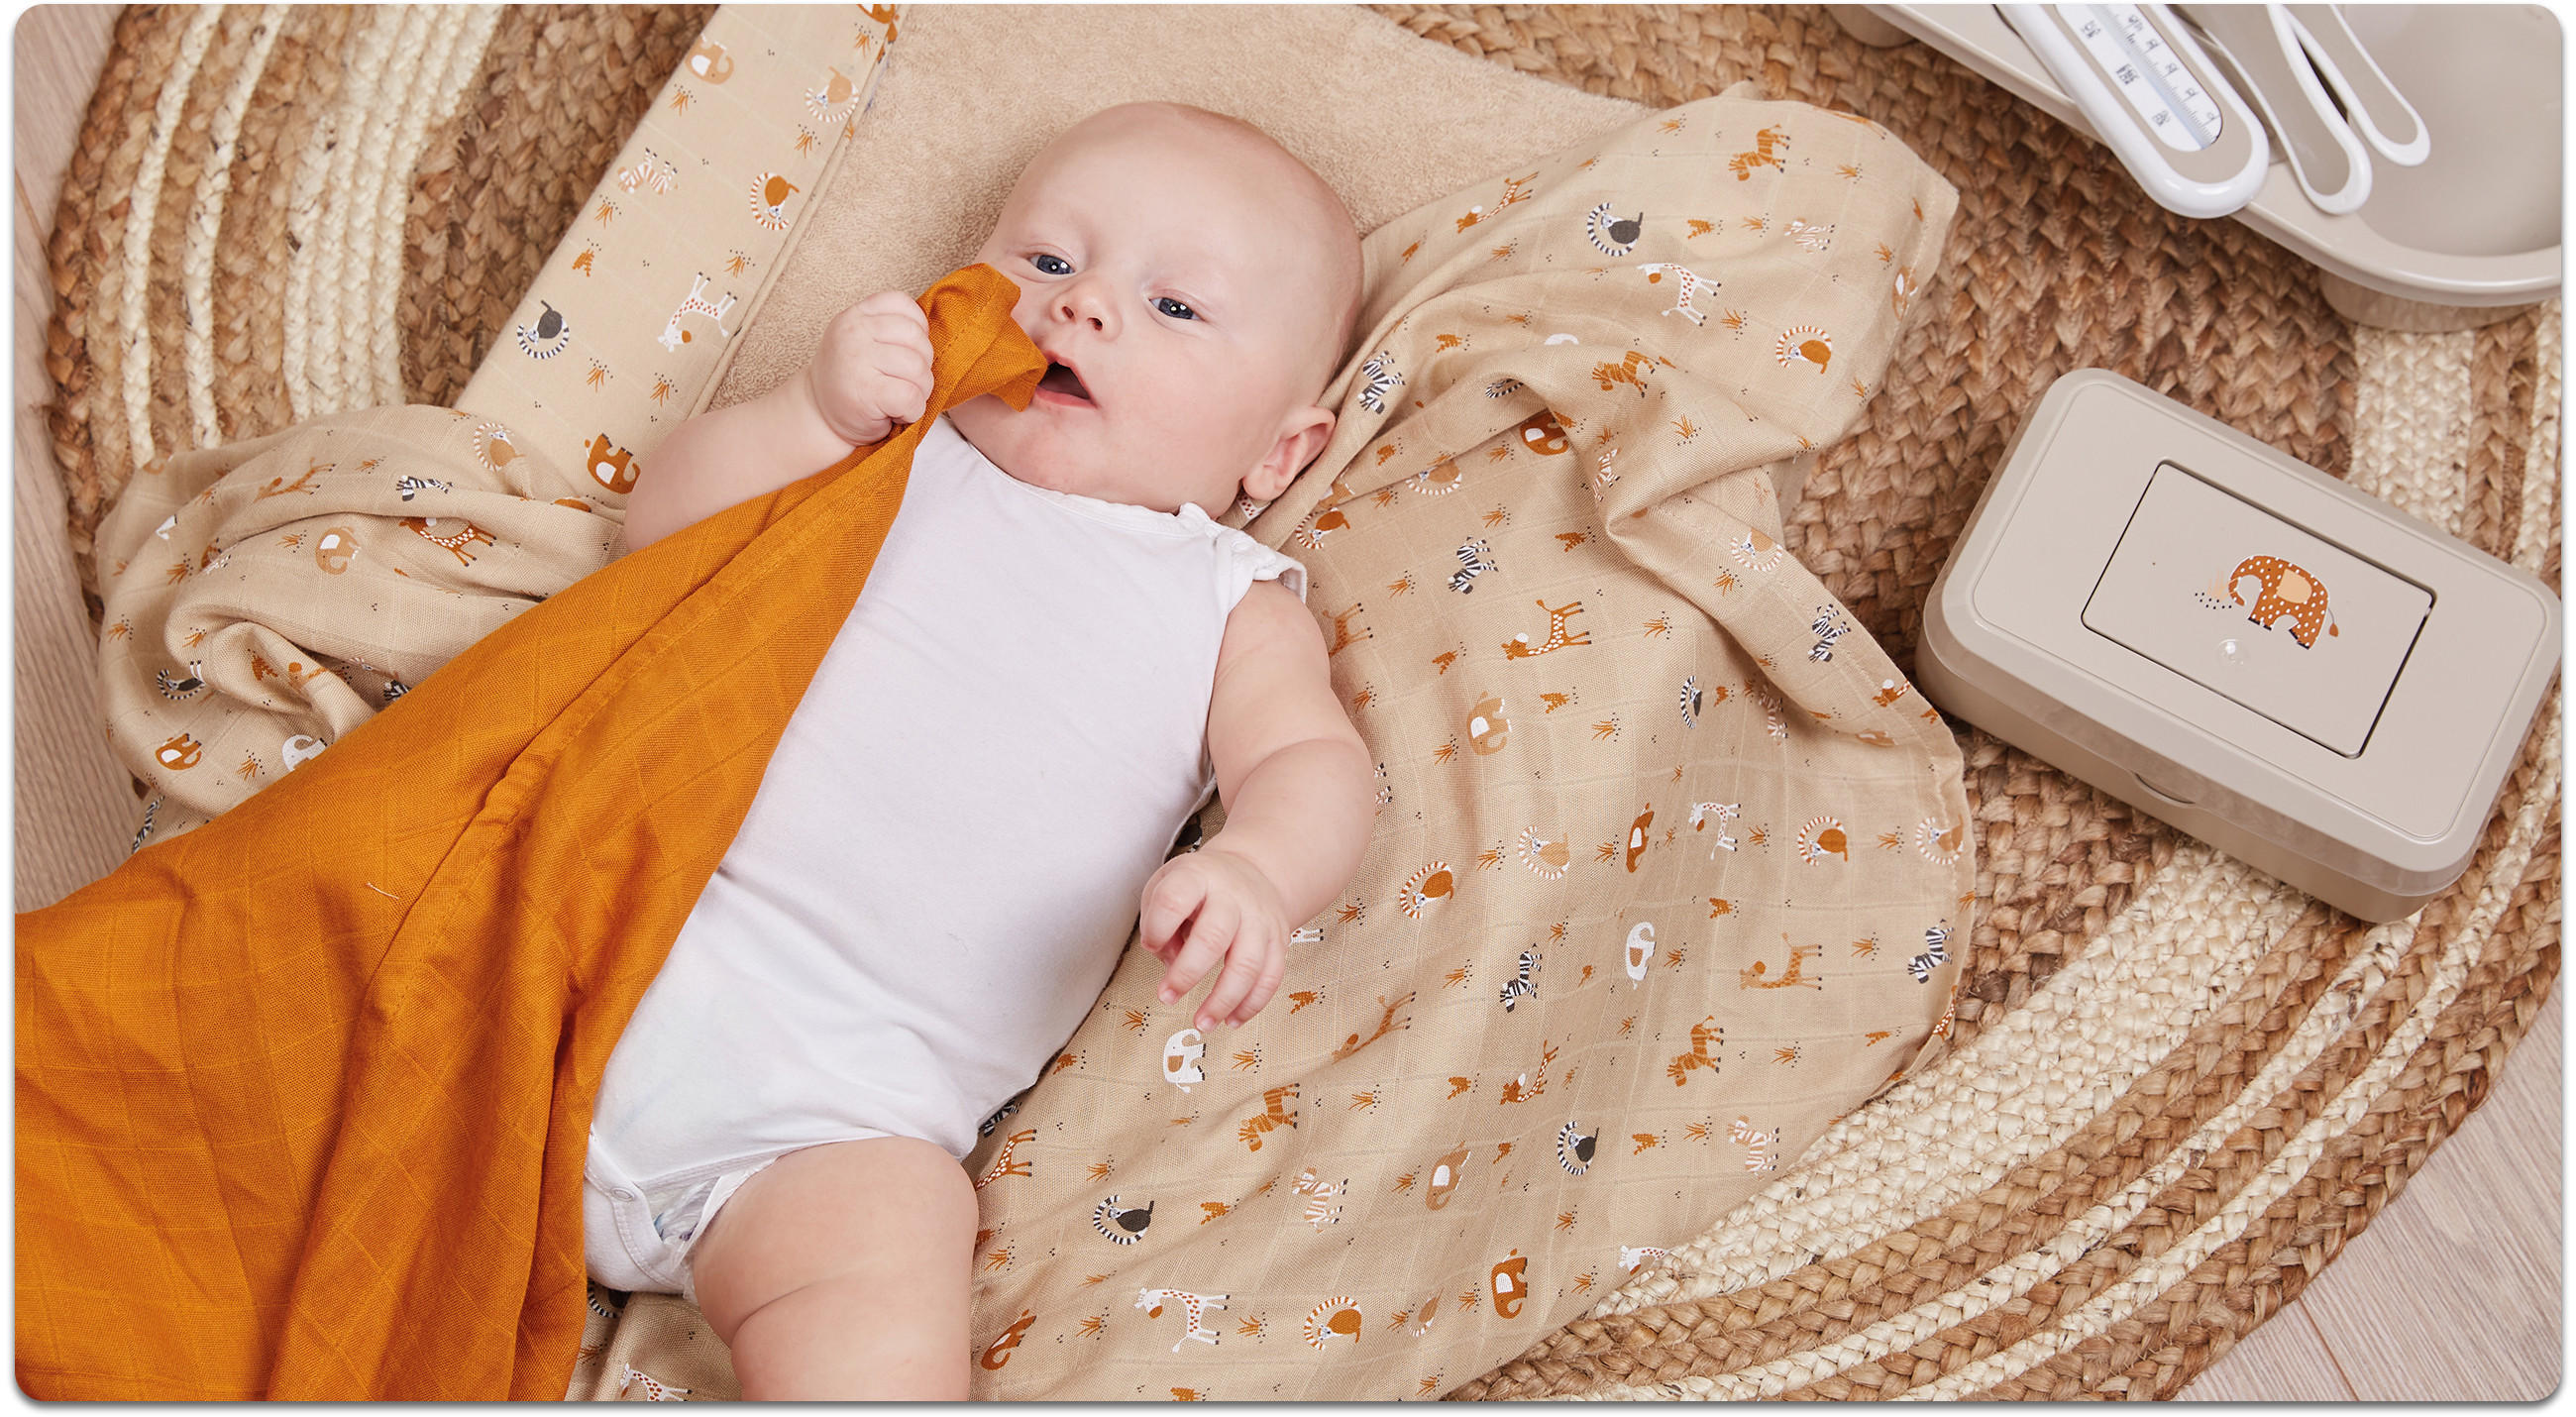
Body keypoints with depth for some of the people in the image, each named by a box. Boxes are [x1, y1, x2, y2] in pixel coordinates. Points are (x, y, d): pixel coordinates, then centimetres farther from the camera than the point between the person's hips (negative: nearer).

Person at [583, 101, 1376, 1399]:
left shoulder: (1229, 606, 12)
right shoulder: (897, 454, 16)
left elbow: (1313, 760, 0)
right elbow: (661, 531, 11)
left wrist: (1256, 870, -24)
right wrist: (818, 410, -5)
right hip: (611, 938, 3)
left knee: (877, 1332, -26)